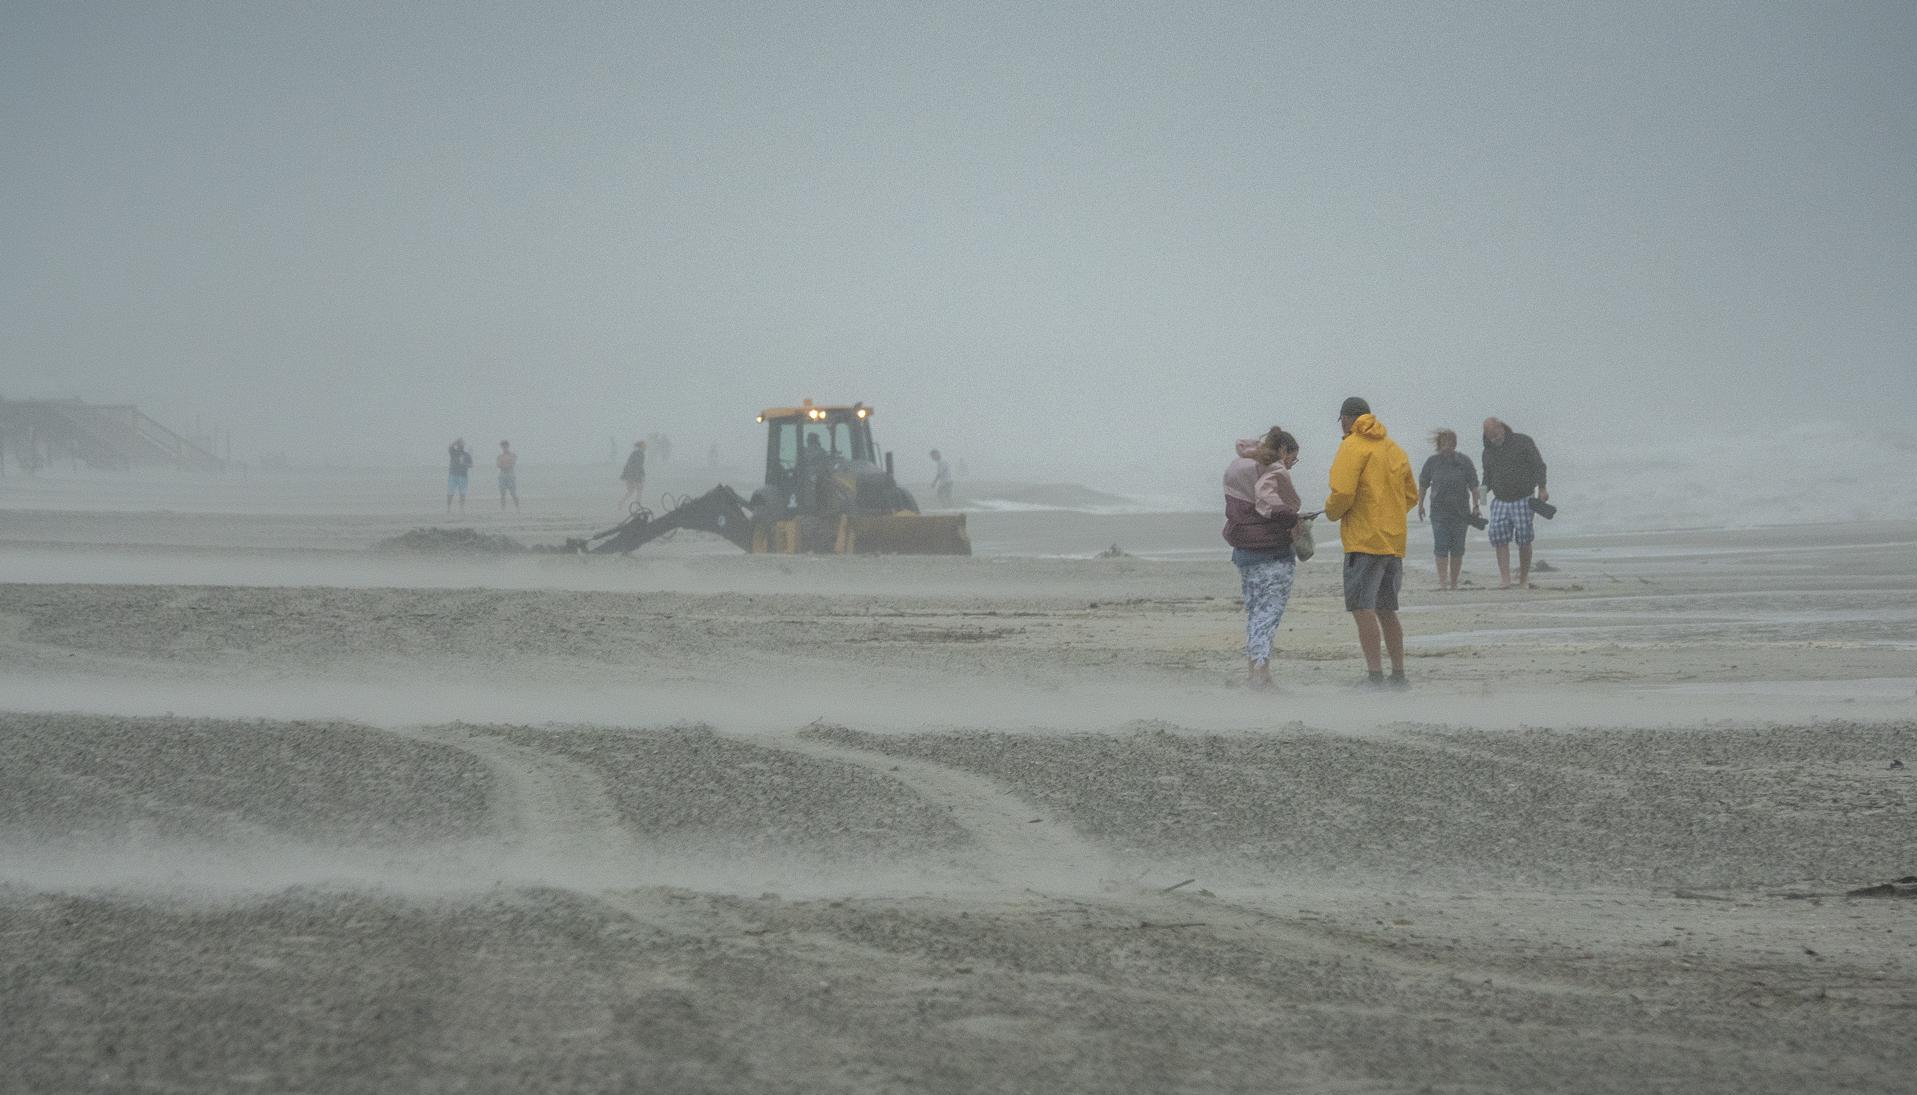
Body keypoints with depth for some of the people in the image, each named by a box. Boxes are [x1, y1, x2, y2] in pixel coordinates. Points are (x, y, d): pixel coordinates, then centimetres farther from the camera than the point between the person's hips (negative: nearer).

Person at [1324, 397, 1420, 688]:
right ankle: (1398, 673, 17)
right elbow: (1411, 496, 21)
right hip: (1394, 541, 8)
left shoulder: (1352, 446, -7)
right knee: (1386, 610, 15)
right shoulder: (1393, 448, 18)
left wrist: (1332, 511, 2)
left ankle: (1374, 673, -17)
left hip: (1365, 540, -8)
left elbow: (1343, 492, -18)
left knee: (1362, 607, -10)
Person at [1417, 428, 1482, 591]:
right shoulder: (1432, 461, 2)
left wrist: (1475, 506, -2)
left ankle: (1454, 582, 13)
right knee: (1441, 546, -10)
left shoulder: (1464, 461, 0)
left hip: (1460, 510, 0)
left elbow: (1473, 486, 3)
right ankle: (1442, 581, -12)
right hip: (1439, 510, 0)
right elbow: (1423, 485, 9)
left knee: (1457, 548, 4)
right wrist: (1420, 505, 7)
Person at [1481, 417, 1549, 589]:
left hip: (1523, 499, -4)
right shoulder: (1488, 451, 11)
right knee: (1498, 535, -14)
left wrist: (1541, 489, -15)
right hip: (1501, 501, 4)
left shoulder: (1523, 442, -3)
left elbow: (1538, 466, -4)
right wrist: (1484, 489, -3)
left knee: (1524, 538, -6)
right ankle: (1505, 579, -18)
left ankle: (1524, 579, 6)